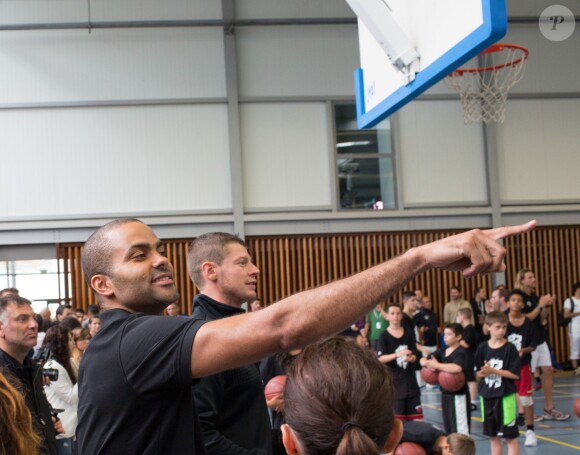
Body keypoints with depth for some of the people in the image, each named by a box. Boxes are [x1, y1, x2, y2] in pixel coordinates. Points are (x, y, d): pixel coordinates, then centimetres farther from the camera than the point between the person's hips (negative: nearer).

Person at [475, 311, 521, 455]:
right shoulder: (482, 348, 2)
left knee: (510, 436, 1)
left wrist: (494, 371, -17)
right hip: (487, 396, 4)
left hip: (505, 396, -4)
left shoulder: (509, 348, -8)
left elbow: (515, 374, -12)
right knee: (493, 436, 14)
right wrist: (485, 372, -15)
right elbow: (478, 373, 7)